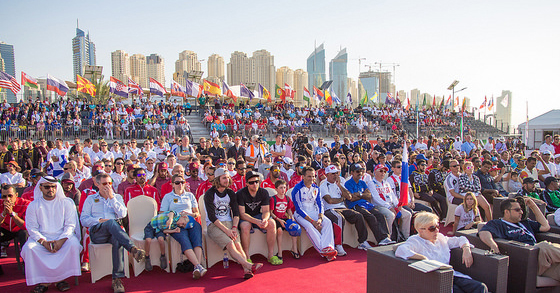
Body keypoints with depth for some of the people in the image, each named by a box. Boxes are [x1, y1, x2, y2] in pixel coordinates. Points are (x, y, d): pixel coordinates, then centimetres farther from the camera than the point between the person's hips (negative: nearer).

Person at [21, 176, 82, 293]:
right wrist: (43, 241, -15)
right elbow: (32, 228, 2)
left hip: (63, 236, -1)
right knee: (28, 248, -28)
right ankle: (42, 280, -18)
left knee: (73, 244, -30)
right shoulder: (33, 205, 9)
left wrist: (61, 240, -17)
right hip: (41, 238, 2)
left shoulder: (67, 202, 5)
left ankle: (61, 278, -19)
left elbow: (70, 225, 0)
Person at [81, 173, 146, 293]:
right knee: (111, 222, -37)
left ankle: (117, 279, -37)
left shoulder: (117, 197, 22)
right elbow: (83, 219, 11)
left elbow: (122, 214, 5)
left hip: (114, 230, 1)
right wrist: (99, 220, -8)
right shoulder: (90, 199, 21)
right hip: (96, 232, -1)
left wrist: (111, 197, 1)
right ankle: (133, 248, -55)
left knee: (118, 240, -36)